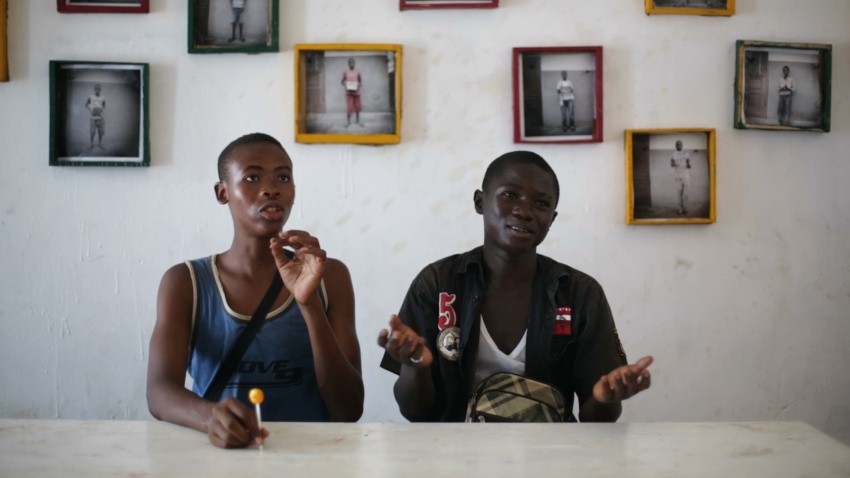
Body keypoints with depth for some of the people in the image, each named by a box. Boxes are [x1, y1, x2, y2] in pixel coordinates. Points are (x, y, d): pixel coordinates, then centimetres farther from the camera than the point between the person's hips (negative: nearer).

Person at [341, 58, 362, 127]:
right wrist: (345, 86, -11)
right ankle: (348, 122, -2)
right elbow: (343, 82, 9)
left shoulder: (357, 73, 6)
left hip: (356, 92, 2)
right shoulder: (345, 72, 4)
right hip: (349, 92, -2)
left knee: (357, 107, 6)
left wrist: (358, 86, -11)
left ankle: (357, 120, 22)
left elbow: (361, 82, 10)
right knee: (349, 107, -9)